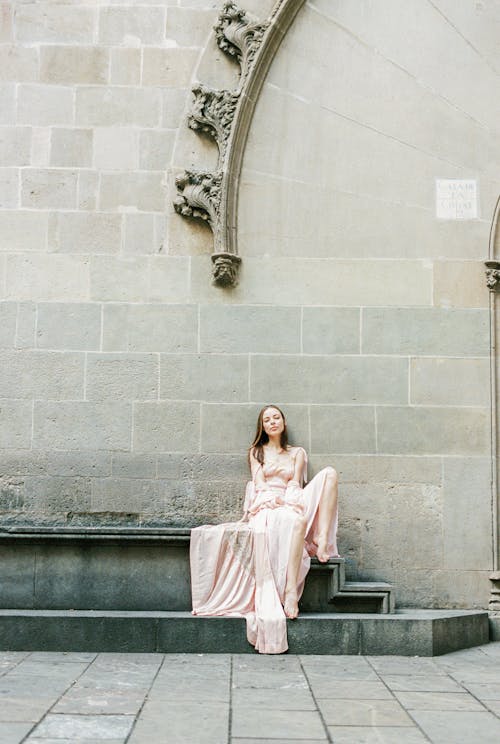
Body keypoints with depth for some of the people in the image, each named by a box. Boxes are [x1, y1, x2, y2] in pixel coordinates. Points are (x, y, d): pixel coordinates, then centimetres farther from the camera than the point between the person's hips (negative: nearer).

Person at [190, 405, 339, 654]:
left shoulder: (297, 453, 24)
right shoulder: (256, 452, 21)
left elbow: (295, 484, 9)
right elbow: (260, 483, 6)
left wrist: (287, 502, -13)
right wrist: (274, 501, -14)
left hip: (290, 505, 3)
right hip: (265, 506, -3)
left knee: (329, 473, -21)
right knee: (295, 521, -40)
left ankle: (323, 539, -33)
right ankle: (290, 591, -51)